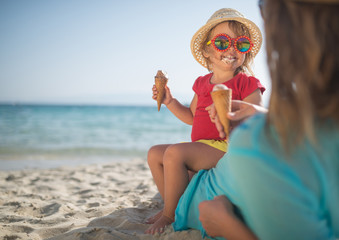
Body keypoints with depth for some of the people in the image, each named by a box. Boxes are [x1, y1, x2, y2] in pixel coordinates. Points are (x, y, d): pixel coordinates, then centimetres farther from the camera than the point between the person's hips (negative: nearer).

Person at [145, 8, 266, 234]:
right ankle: (172, 204, 16)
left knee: (174, 152, -28)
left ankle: (170, 215, -11)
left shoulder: (247, 84, -7)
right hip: (200, 147, 9)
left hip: (226, 147, -8)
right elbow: (192, 117, 25)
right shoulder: (202, 83, 14)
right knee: (154, 153, 10)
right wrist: (170, 101, 12)